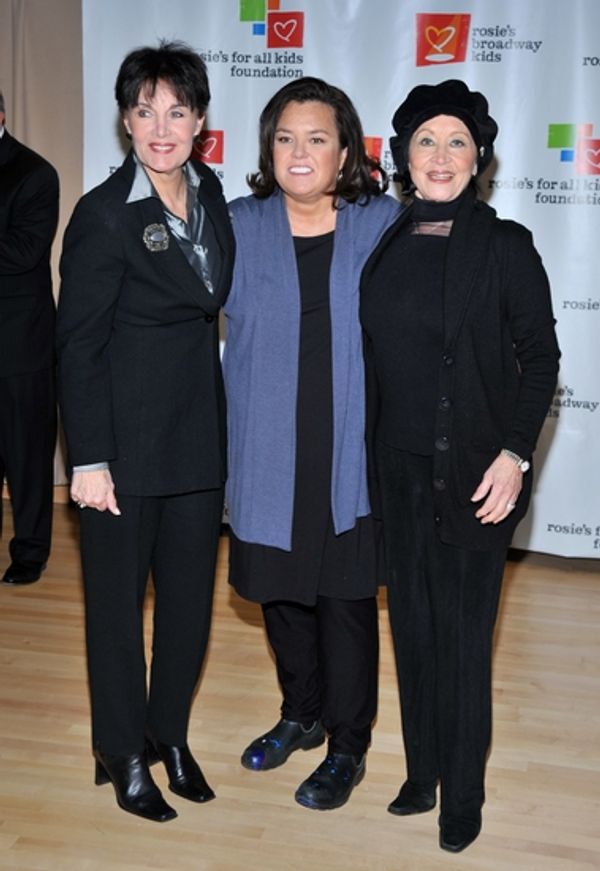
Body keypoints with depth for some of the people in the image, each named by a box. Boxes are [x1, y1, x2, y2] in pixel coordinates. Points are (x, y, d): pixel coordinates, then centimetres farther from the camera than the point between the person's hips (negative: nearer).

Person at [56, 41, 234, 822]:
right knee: (118, 600, 9)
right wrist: (90, 459, -14)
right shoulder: (104, 214, -12)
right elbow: (79, 343, -12)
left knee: (191, 596, 13)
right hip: (126, 439, -5)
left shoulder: (209, 191, 6)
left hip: (200, 431, 6)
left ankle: (171, 734, 34)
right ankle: (125, 755, 28)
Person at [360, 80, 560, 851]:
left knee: (463, 634, 5)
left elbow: (540, 356, -5)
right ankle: (421, 774, 31)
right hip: (399, 468, 4)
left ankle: (462, 796, 23)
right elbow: (376, 357, 10)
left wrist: (515, 454, -14)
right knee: (412, 625, 13)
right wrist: (368, 453, 7)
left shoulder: (505, 245, -5)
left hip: (474, 470, -4)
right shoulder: (384, 246, 6)